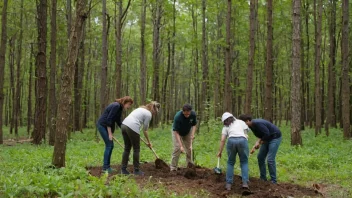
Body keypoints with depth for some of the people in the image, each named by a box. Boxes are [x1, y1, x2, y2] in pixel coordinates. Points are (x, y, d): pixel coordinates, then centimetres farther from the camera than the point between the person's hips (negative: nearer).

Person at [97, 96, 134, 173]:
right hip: (102, 125, -10)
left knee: (111, 145, 10)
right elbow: (109, 119, -22)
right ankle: (105, 167, -1)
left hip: (106, 126, 10)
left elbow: (118, 121, 17)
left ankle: (107, 166, 15)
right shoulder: (116, 106, -19)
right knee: (109, 145, -7)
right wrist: (110, 134, -20)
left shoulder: (120, 108, 11)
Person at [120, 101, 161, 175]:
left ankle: (123, 169, 17)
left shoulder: (141, 108, 23)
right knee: (136, 149, 6)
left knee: (127, 148, 16)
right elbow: (145, 130, 4)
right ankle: (136, 170, 12)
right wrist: (149, 142, 16)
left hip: (124, 125, 8)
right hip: (132, 128, -8)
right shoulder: (148, 114, 0)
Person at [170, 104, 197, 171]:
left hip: (187, 132, 4)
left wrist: (192, 134, -22)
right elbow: (176, 132, -35)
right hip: (177, 132, -4)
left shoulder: (193, 114, -26)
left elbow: (194, 125, -5)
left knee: (189, 149, 2)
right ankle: (173, 168, -9)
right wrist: (181, 146, -40)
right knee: (177, 148, -15)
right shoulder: (177, 117, -38)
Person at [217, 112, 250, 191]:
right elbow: (246, 134, 17)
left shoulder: (226, 127, 26)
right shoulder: (241, 122, 29)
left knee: (230, 162, 16)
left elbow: (222, 140, 17)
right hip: (242, 140, 0)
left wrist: (220, 152, 23)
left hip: (231, 141, 0)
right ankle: (245, 182, 1)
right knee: (244, 162, 14)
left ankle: (228, 184, 12)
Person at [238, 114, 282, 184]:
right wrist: (257, 142, -5)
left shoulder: (257, 123, -28)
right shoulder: (252, 125, 0)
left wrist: (259, 143, -16)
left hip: (275, 137, -10)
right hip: (267, 138, 10)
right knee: (260, 157, 8)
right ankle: (263, 178, 17)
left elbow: (267, 134, -28)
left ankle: (273, 181, -3)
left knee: (270, 159, -13)